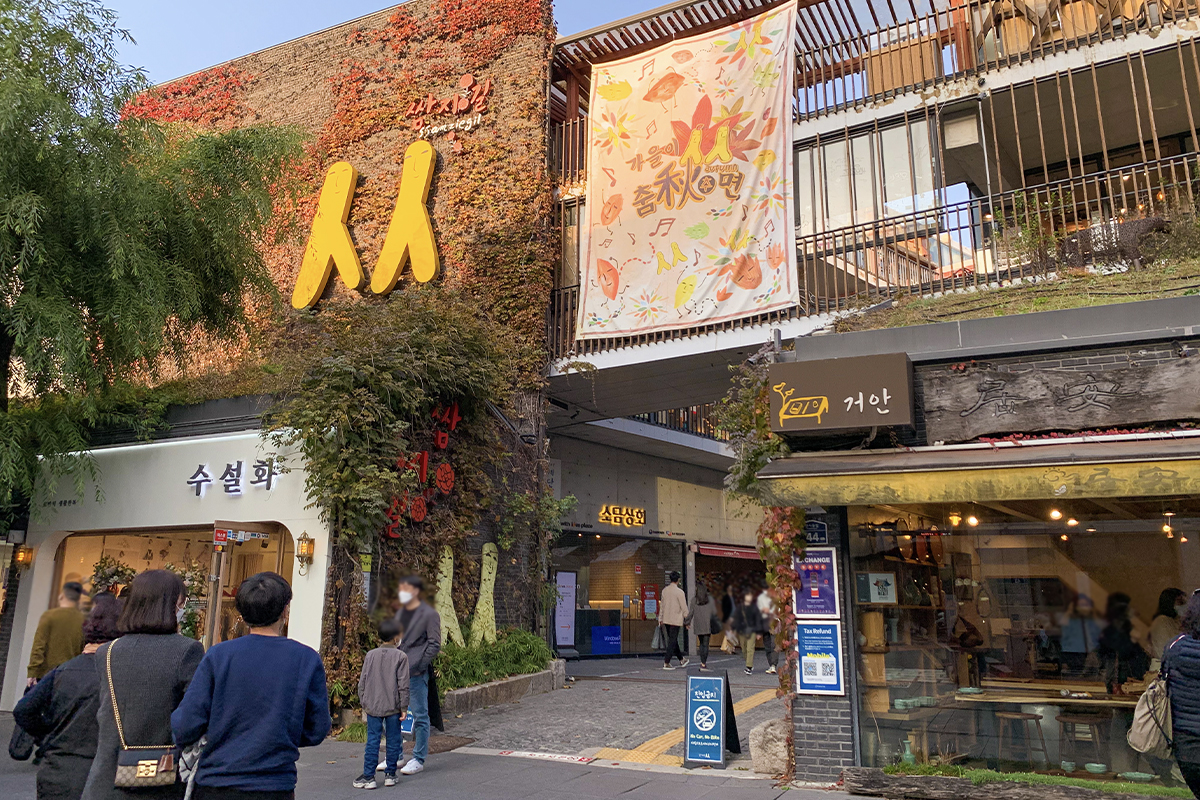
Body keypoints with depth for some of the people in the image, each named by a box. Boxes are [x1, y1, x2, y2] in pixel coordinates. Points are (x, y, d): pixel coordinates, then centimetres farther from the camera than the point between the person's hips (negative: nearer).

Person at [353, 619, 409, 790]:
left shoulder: (370, 655, 3)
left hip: (372, 706, 2)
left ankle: (369, 776, 7)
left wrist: (364, 703, 16)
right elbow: (403, 685, -7)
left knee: (372, 741, 6)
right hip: (393, 707, -2)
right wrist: (404, 707, -1)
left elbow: (363, 682, 6)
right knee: (393, 740, 9)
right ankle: (390, 774, 15)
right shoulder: (400, 656, -6)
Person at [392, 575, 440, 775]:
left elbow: (434, 645, -9)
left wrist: (417, 666, -16)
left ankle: (418, 759, 9)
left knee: (420, 715, 0)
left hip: (417, 674, -8)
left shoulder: (429, 614, -6)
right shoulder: (400, 614, 16)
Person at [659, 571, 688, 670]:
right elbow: (684, 607, -12)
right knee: (672, 641, 0)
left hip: (666, 619, 7)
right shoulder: (679, 592, -15)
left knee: (673, 640, 16)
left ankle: (681, 659, 30)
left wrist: (660, 618, 19)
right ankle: (666, 663, -1)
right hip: (675, 620, -7)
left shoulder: (665, 590, 4)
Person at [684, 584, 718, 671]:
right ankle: (703, 665, -3)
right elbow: (714, 612, 0)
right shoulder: (710, 599, -2)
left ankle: (703, 662, 9)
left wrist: (687, 622, 11)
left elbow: (691, 612, -1)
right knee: (705, 644, 1)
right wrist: (716, 622, 12)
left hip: (698, 625, 1)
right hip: (707, 625, -1)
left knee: (701, 643, 16)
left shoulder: (694, 599, -3)